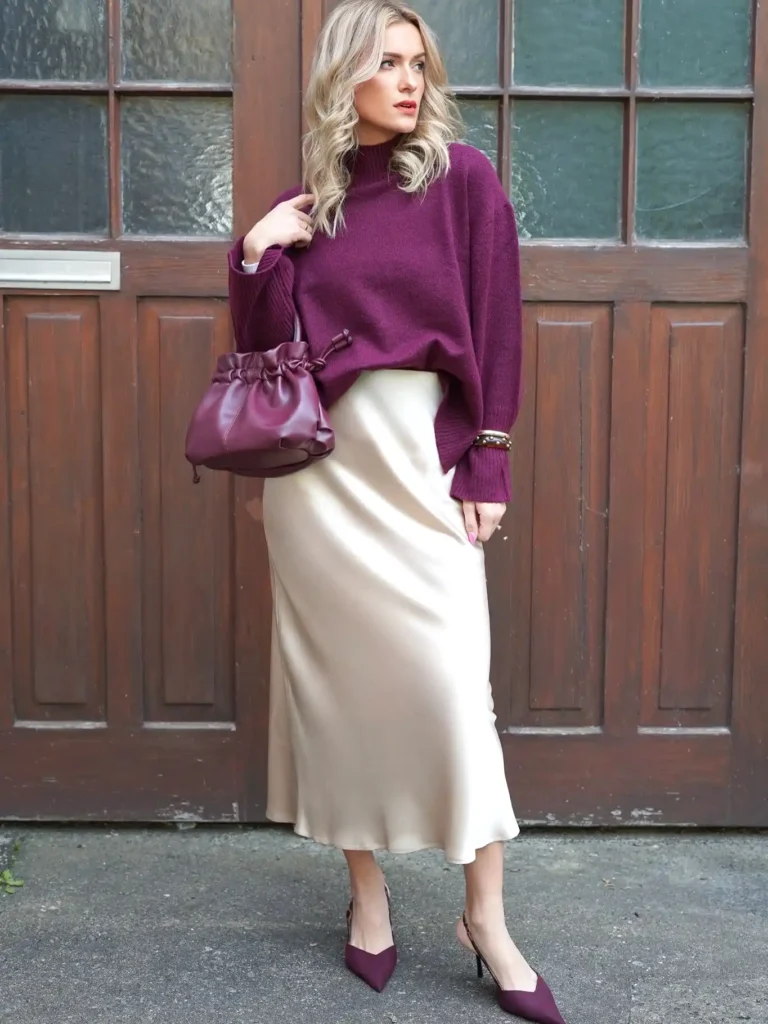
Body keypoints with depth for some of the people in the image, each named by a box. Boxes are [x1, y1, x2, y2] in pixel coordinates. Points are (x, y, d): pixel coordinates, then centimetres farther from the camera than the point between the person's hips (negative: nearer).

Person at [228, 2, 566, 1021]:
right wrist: (255, 255, -6)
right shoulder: (304, 202, 10)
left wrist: (487, 465, -7)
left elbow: (495, 326, -2)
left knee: (451, 676, -5)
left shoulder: (462, 177, 2)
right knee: (339, 677, 6)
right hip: (319, 463, 3)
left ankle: (486, 916, 9)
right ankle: (368, 893, 22)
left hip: (420, 457, -2)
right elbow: (264, 347, 9)